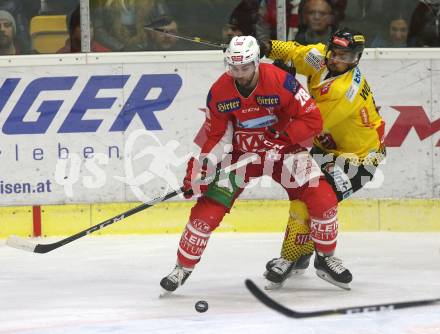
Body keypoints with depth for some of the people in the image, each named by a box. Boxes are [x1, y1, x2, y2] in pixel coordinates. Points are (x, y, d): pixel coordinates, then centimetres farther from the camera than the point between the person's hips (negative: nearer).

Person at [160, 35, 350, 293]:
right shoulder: (219, 93, -13)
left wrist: (282, 137, -26)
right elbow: (217, 136, -2)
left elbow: (312, 119, -17)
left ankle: (326, 256, 9)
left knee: (323, 199, -15)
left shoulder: (281, 82, -23)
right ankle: (184, 267, 8)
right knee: (207, 210, -11)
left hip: (282, 150, -1)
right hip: (241, 154, 1)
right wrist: (202, 166, -15)